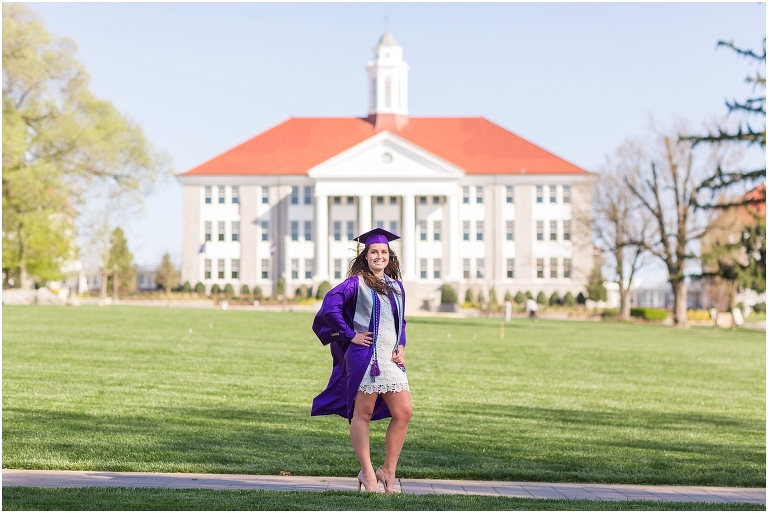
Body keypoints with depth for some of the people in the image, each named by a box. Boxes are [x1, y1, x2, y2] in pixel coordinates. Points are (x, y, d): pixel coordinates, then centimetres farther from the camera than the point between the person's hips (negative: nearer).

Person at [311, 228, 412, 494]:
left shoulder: (396, 287, 14)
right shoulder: (357, 282, -3)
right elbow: (330, 304, -13)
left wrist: (401, 346, 7)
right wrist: (350, 335, -12)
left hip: (391, 359, 6)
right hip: (366, 357, -6)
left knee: (403, 413, -1)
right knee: (362, 414, 1)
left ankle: (388, 470, 9)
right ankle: (367, 473, 8)